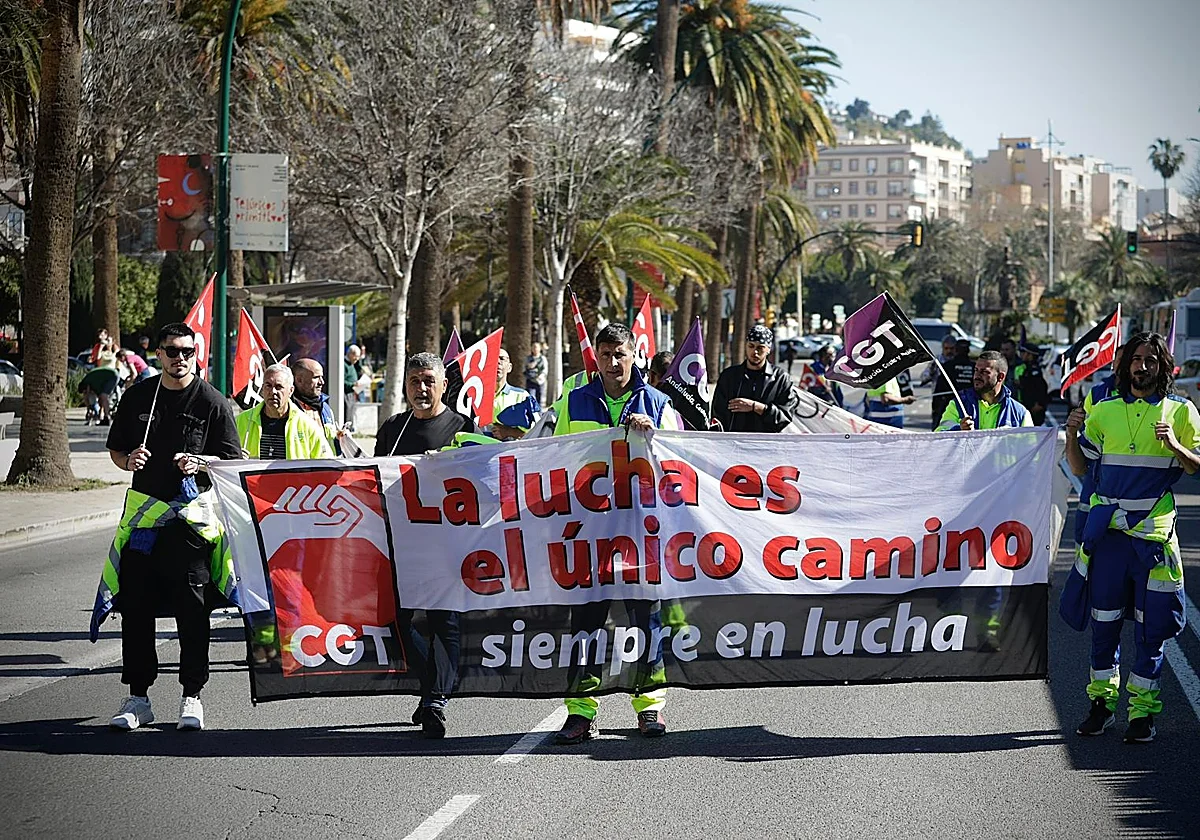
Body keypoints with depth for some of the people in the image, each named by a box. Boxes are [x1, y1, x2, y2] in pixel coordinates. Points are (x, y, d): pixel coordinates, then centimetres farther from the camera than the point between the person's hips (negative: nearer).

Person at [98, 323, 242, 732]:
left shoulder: (212, 402, -2)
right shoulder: (138, 395, 8)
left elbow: (232, 461, -1)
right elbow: (115, 449, 17)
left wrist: (199, 463, -19)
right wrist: (129, 461, -6)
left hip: (192, 514, -3)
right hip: (143, 511, 3)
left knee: (191, 606, -2)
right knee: (135, 605, 3)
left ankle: (192, 695, 7)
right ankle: (138, 697, 10)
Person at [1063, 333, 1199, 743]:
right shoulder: (1105, 412, 10)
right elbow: (1079, 467, 12)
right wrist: (1072, 434, -5)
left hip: (1154, 533, -2)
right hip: (1108, 532, 2)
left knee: (1150, 626, 0)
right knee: (1104, 622, 7)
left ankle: (1143, 711, 7)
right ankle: (1102, 702, 18)